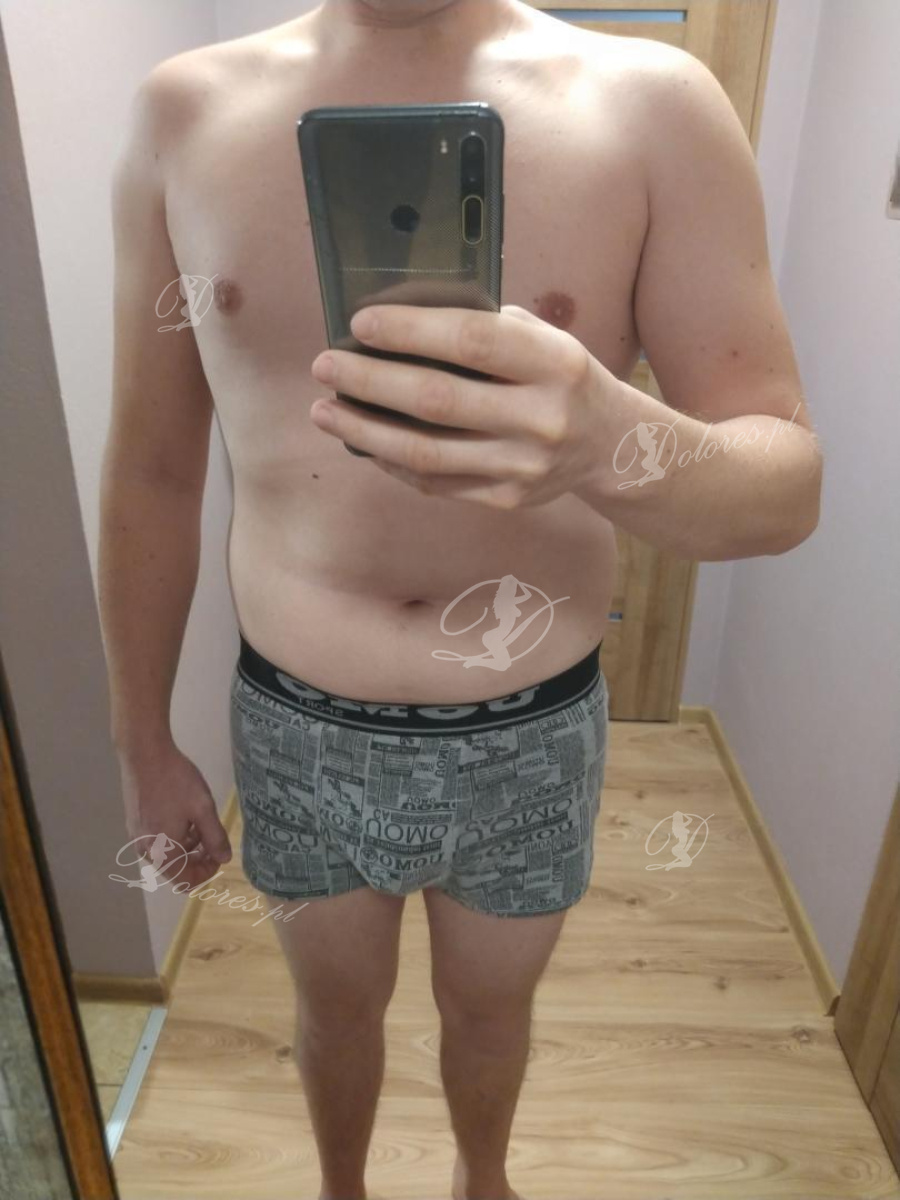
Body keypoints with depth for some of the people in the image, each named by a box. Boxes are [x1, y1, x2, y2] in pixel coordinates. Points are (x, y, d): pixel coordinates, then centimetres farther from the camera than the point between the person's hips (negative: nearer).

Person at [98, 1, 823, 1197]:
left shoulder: (651, 105, -10)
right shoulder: (187, 110, -5)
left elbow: (787, 482, -13)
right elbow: (153, 470, 0)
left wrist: (607, 440, -36)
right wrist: (144, 740, 6)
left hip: (530, 736, 0)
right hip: (296, 728, 1)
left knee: (487, 1007, 26)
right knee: (338, 1007, 26)